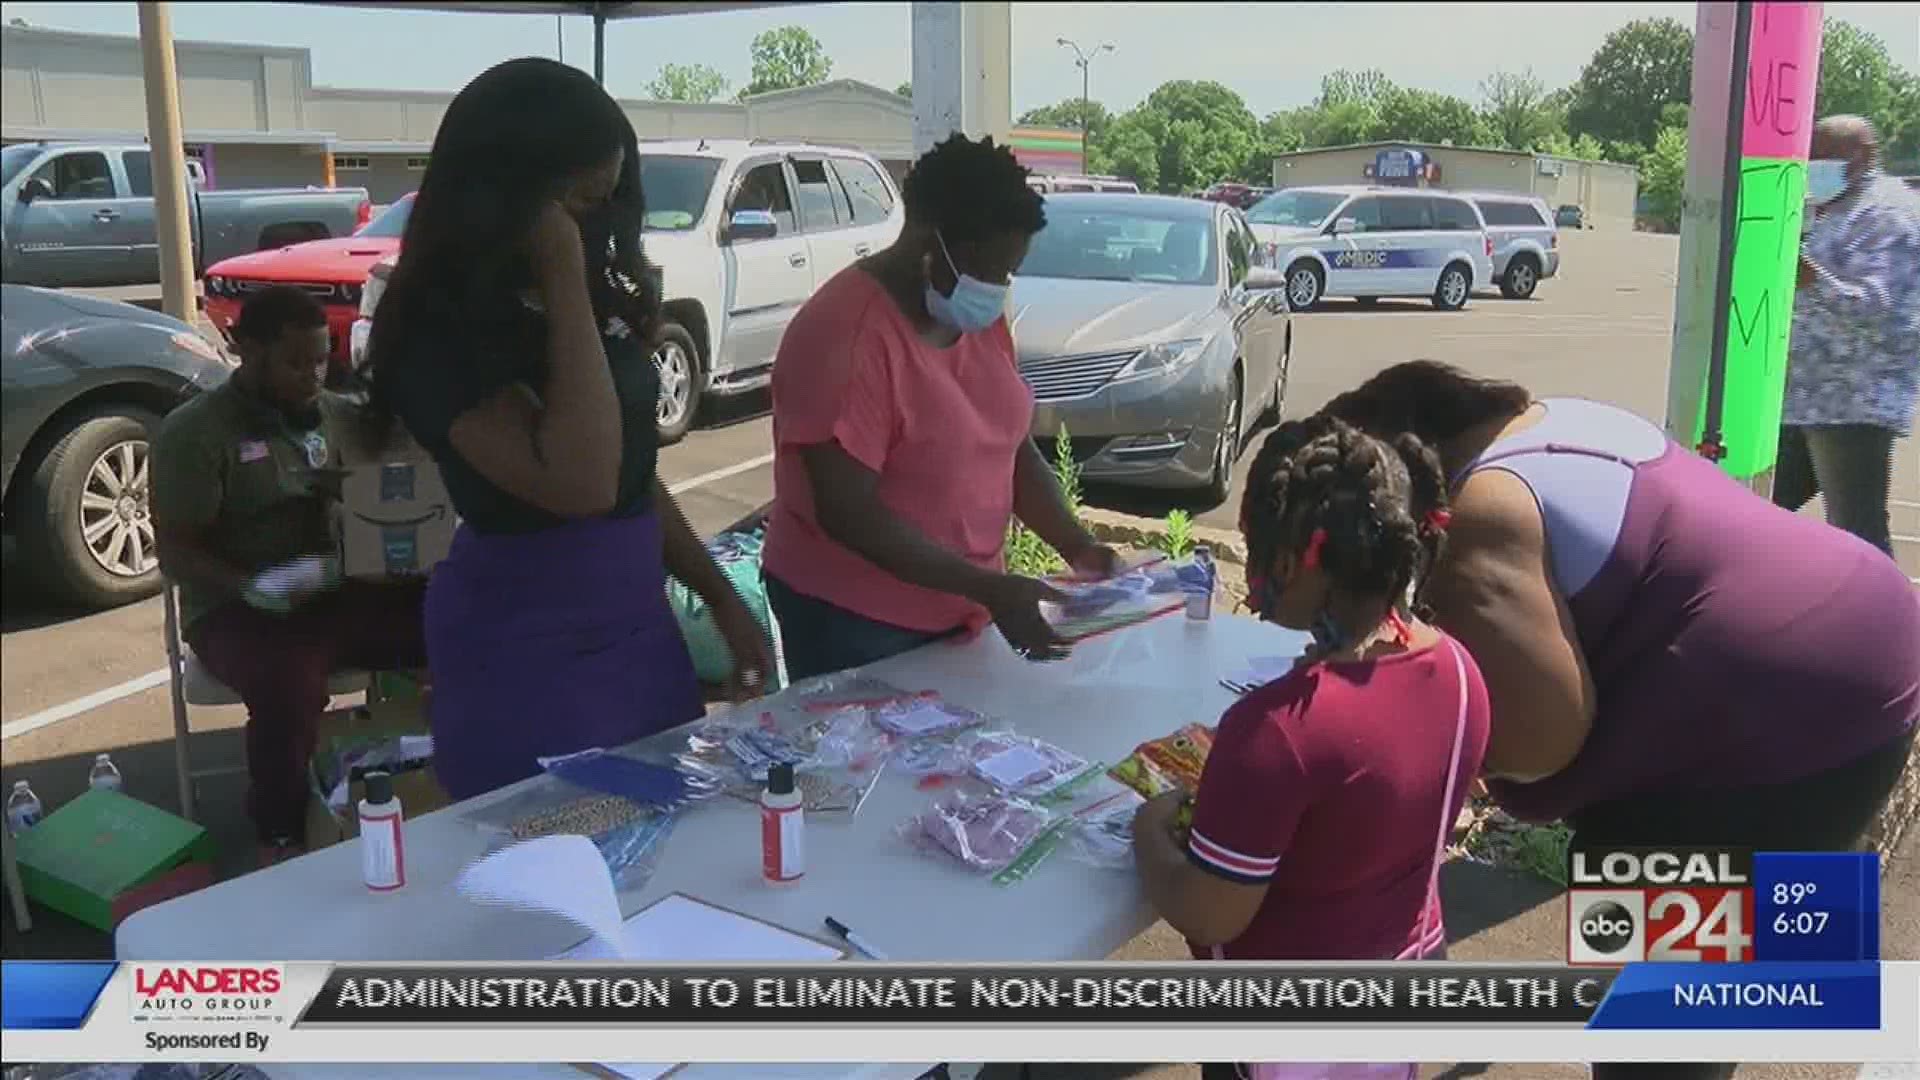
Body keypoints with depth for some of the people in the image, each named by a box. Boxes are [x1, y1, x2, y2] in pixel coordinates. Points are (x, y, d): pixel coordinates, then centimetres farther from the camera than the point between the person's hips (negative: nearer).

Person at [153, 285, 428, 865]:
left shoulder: (330, 414, 10)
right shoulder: (195, 432, -7)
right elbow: (177, 551, -9)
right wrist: (249, 586, -28)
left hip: (332, 593, 5)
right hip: (236, 610, -5)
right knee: (290, 689, -38)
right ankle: (280, 840, -13)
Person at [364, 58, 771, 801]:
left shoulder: (591, 294, 6)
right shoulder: (441, 330, -18)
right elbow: (582, 482, -30)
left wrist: (721, 599, 14)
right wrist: (564, 283, -26)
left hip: (640, 627, 8)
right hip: (525, 656, -7)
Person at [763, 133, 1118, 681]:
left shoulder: (980, 317, 2)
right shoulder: (844, 334, -22)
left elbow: (1012, 445, 10)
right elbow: (847, 513, -25)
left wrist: (1077, 545, -6)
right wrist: (988, 588, -27)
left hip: (957, 609, 8)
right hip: (853, 620, -7)